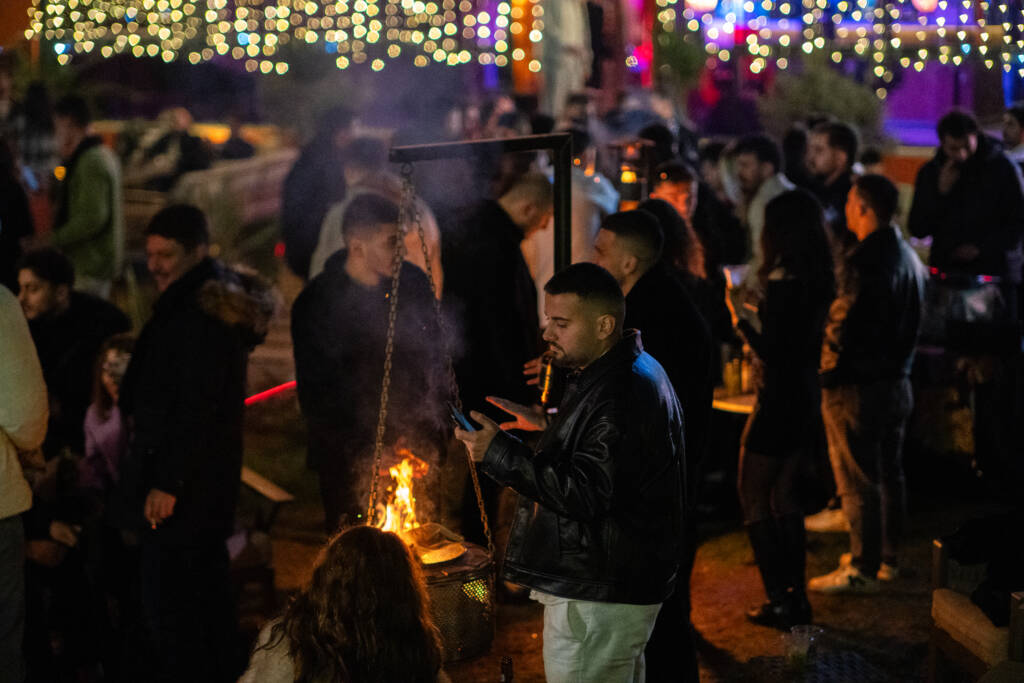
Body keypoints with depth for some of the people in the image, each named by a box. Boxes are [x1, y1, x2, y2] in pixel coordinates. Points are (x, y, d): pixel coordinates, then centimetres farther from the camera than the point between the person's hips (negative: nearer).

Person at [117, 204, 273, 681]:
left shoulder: (199, 311, -19)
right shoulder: (223, 299, 12)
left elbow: (196, 404, -23)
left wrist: (167, 482, -23)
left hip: (180, 483, -11)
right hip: (212, 476, 11)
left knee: (166, 598, -8)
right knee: (207, 588, 19)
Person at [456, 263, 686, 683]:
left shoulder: (622, 394, -24)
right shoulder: (628, 372, 11)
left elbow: (586, 494, -28)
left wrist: (499, 453, -28)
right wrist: (548, 426, 15)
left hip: (596, 599, -12)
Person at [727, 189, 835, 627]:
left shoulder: (783, 283, -21)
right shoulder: (817, 280, 5)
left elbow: (771, 351, -21)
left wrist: (741, 321, -8)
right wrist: (757, 312, 17)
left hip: (779, 398, -8)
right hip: (808, 398, 8)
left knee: (753, 498, 5)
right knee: (783, 494, 18)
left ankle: (780, 600, 4)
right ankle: (796, 595, 22)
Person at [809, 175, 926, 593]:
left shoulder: (863, 263, -21)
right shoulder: (908, 256, 7)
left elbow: (844, 329, -22)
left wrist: (826, 374, -9)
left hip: (858, 385, -9)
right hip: (897, 381, 9)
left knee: (857, 481, -2)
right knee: (889, 472, 18)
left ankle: (863, 570, 3)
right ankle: (888, 556, 28)